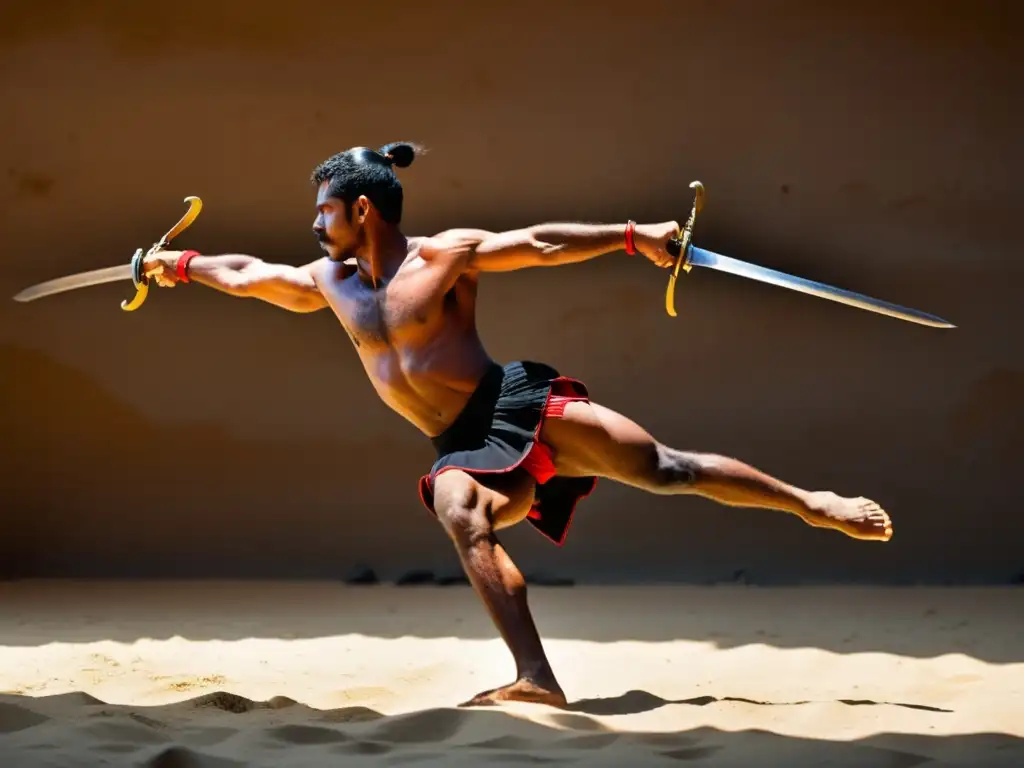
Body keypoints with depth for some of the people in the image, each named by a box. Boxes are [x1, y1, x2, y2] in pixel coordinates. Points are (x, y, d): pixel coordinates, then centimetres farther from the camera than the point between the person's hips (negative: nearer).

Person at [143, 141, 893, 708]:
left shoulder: (445, 255, -2)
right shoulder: (328, 283, 15)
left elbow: (538, 244, -7)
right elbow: (249, 276, 28)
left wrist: (630, 237, -14)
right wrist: (185, 265, 36)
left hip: (518, 405, -3)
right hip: (467, 450, 4)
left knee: (665, 467, -10)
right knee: (462, 514, -30)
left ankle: (813, 503, 0)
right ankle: (537, 680, -39)